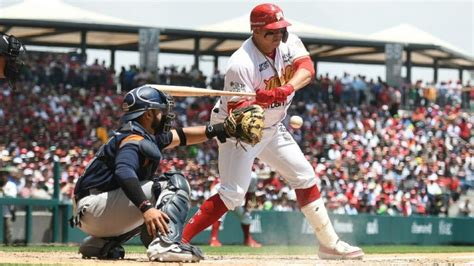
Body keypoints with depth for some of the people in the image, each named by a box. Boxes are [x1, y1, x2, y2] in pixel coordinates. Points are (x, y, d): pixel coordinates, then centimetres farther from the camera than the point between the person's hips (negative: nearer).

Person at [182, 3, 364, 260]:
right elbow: (236, 112, -30)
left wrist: (288, 88, -42)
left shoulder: (289, 43, -8)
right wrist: (260, 100, -50)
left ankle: (329, 243, 20)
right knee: (233, 193, -20)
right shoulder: (241, 64, -28)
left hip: (272, 128, 8)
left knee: (305, 176, 10)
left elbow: (306, 67, -24)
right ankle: (178, 241, -20)